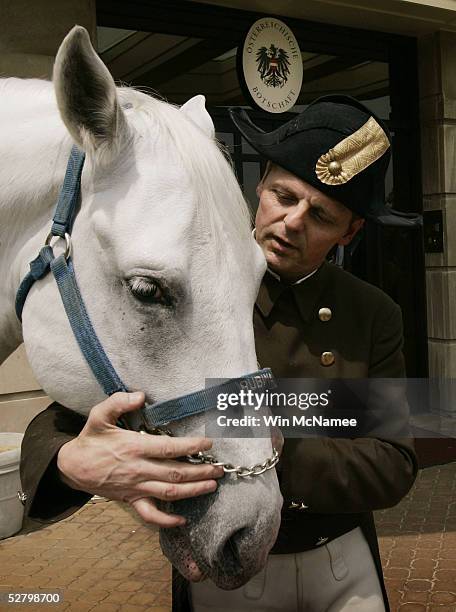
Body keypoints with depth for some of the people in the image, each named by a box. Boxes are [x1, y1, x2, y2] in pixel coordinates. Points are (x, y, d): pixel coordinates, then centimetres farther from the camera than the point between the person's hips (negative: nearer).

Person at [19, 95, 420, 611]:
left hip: (347, 565, 2)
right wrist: (74, 464, -41)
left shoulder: (374, 316, -7)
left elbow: (395, 466, -11)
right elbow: (56, 427, -17)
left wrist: (279, 457, -29)